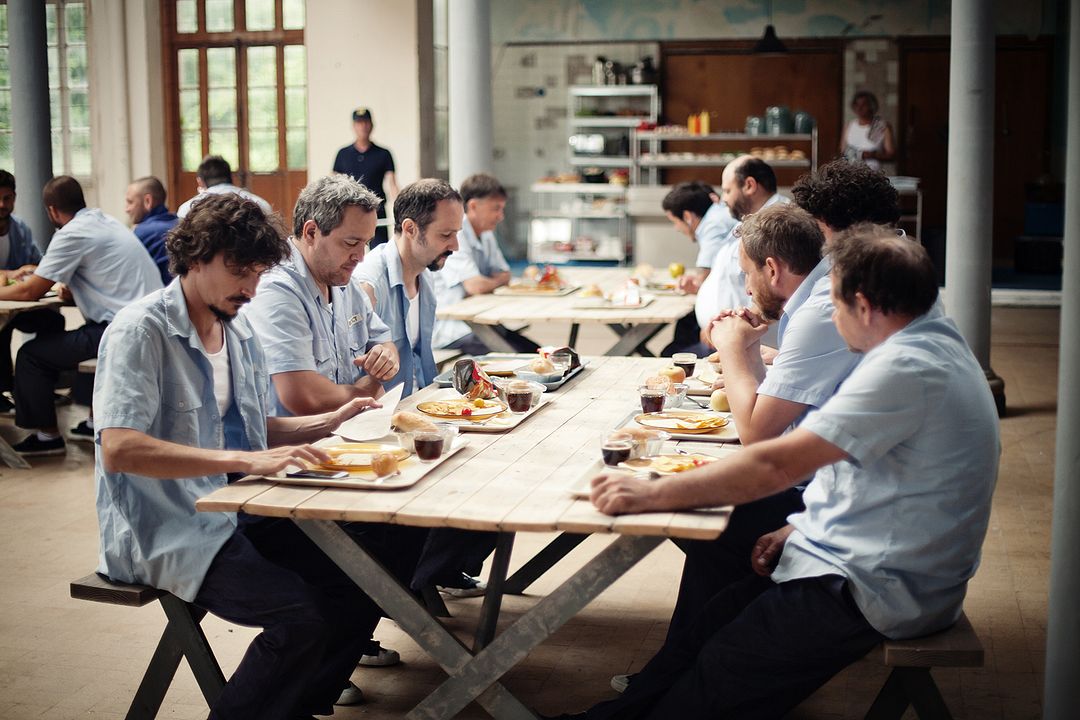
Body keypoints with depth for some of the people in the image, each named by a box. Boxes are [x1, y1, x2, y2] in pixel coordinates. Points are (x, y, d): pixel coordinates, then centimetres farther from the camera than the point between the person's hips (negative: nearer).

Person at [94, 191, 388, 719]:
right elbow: (119, 450, -26)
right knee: (303, 615, -25)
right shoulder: (140, 331, -13)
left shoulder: (239, 331, 13)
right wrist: (245, 461, -32)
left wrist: (328, 422, 5)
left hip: (237, 516, 8)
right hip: (165, 532, -8)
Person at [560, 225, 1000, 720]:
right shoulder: (935, 342, 9)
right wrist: (806, 528, 7)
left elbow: (777, 465, -28)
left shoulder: (906, 369, -24)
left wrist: (651, 494, -22)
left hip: (873, 590, -10)